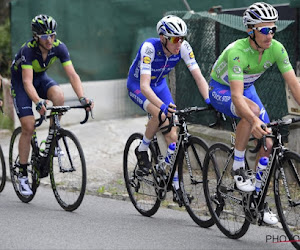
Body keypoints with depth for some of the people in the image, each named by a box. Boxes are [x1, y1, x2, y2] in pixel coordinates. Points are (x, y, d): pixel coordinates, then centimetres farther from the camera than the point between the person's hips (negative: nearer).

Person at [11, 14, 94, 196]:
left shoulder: (59, 47, -23)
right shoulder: (28, 50, -33)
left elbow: (72, 74, -26)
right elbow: (27, 82, -41)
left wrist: (83, 98, -41)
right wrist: (39, 102, -57)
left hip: (40, 77, 3)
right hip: (20, 81, -3)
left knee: (58, 94, -31)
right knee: (28, 127, -13)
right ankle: (23, 174, -1)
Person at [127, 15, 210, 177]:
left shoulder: (184, 48, -24)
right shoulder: (149, 48, -36)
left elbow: (198, 77, -24)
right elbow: (144, 86, -44)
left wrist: (209, 101, -41)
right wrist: (162, 106, -59)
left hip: (159, 85, 4)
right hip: (137, 86, -4)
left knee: (172, 135, -8)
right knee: (160, 115, -32)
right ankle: (142, 150, -8)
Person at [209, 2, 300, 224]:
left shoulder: (276, 48, -21)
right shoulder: (237, 51, -36)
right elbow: (236, 96, -45)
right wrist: (254, 121, -61)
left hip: (247, 88, 6)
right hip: (221, 89, -5)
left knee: (267, 144, -8)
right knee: (252, 109, -37)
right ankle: (238, 167, -21)